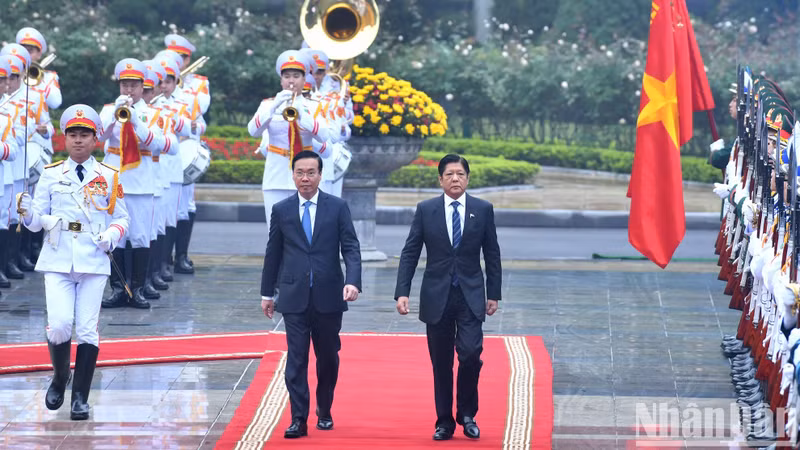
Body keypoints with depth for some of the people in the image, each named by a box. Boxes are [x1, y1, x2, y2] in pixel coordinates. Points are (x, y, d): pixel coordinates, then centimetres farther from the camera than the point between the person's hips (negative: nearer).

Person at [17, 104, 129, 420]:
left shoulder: (109, 177, 7)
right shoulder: (51, 175, 7)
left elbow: (121, 218, 11)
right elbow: (37, 222, 8)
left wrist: (112, 235, -9)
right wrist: (28, 213, -14)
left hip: (94, 262, 0)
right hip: (57, 261, 0)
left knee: (87, 329, -2)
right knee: (59, 325, -11)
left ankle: (81, 397, 6)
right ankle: (59, 377, 17)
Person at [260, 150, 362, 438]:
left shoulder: (338, 207, 2)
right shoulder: (281, 210, 6)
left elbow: (351, 248, -3)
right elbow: (273, 253, 11)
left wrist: (352, 282, -19)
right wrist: (267, 293, 13)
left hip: (328, 296, 0)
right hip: (294, 296, 0)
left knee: (328, 357, 10)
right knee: (296, 359, -5)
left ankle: (324, 412, 28)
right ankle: (298, 420, -5)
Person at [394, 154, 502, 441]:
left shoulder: (483, 210, 3)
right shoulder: (426, 210, 2)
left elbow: (492, 254, 8)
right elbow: (410, 253, 2)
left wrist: (494, 294, 5)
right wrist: (402, 292, -6)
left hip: (470, 296, -1)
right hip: (436, 297, 1)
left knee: (470, 354, -14)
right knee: (441, 364, 5)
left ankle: (467, 415, 6)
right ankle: (444, 421, 15)